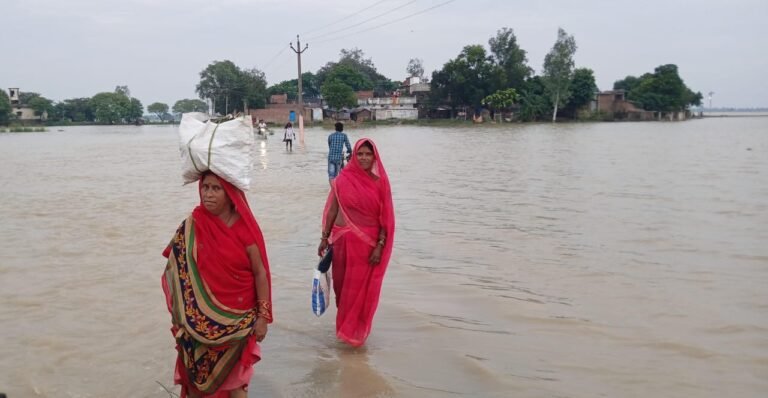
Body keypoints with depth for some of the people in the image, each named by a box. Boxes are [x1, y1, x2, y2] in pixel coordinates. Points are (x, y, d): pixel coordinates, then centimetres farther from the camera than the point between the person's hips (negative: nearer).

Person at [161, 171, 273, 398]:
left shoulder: (244, 227, -12)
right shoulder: (192, 226, -5)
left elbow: (260, 272, -8)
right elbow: (176, 268, 3)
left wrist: (263, 316, -9)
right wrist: (181, 315, 3)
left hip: (237, 317, -2)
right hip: (202, 317, 2)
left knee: (233, 373, 11)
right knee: (201, 372, 11)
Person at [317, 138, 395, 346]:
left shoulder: (380, 183, -4)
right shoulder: (342, 180, -2)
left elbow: (385, 218, -3)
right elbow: (332, 210, 4)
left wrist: (380, 246, -9)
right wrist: (324, 238, 4)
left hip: (368, 243, -1)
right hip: (343, 240, 1)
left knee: (362, 288, 5)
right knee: (342, 284, 11)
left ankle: (355, 330, 23)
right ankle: (345, 325, 33)